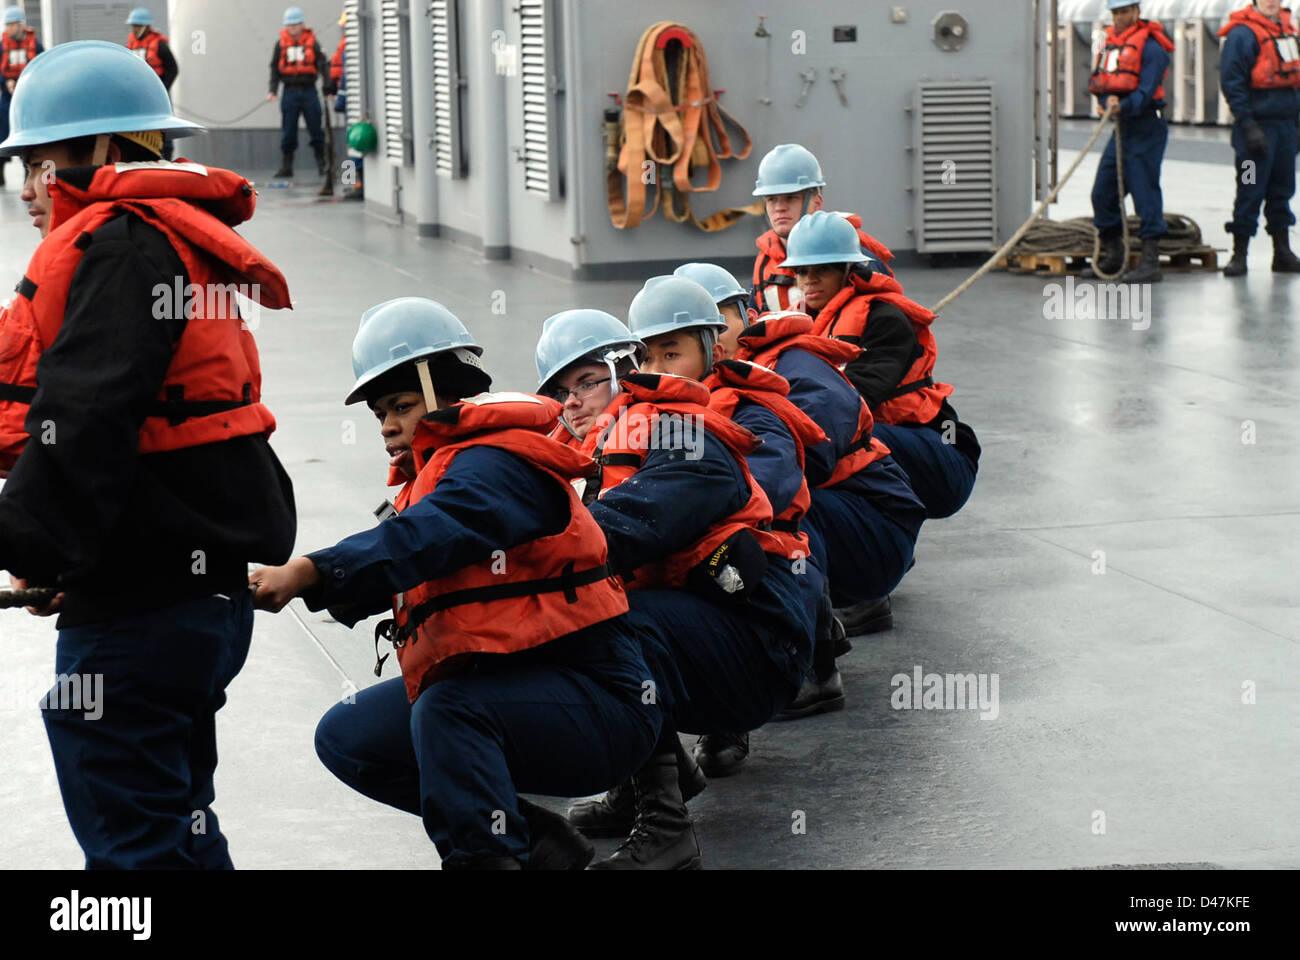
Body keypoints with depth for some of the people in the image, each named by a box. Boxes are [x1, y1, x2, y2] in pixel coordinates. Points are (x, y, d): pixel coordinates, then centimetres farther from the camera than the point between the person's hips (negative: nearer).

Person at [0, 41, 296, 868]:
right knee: (176, 819, 21)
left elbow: (85, 421, -24)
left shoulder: (117, 248, -14)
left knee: (132, 838, -3)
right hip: (208, 589, 10)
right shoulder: (188, 242, 17)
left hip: (137, 613, -10)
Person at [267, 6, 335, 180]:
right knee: (287, 132, 3)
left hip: (309, 92, -1)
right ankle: (286, 167, 8)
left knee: (316, 130, 2)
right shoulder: (281, 44, 4)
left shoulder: (312, 43, 0)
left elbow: (322, 65, -4)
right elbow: (275, 68, 6)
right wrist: (273, 90, -4)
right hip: (290, 92, 1)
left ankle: (322, 165, 9)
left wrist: (327, 86, -16)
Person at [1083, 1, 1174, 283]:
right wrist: (1107, 101, -10)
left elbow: (1147, 91, -20)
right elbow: (1098, 83, 11)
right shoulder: (1110, 42, 14)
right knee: (1103, 192, 9)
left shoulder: (1150, 47, -11)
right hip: (1121, 128, 8)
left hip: (1146, 127, -8)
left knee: (1145, 193, -9)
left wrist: (1123, 106, -35)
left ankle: (1150, 262, -7)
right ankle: (1113, 256, 22)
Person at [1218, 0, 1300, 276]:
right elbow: (1231, 82, -14)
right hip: (1258, 124, -7)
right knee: (1250, 191, -5)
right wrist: (1248, 125, -19)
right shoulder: (1243, 33, -10)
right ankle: (1239, 255, 1)